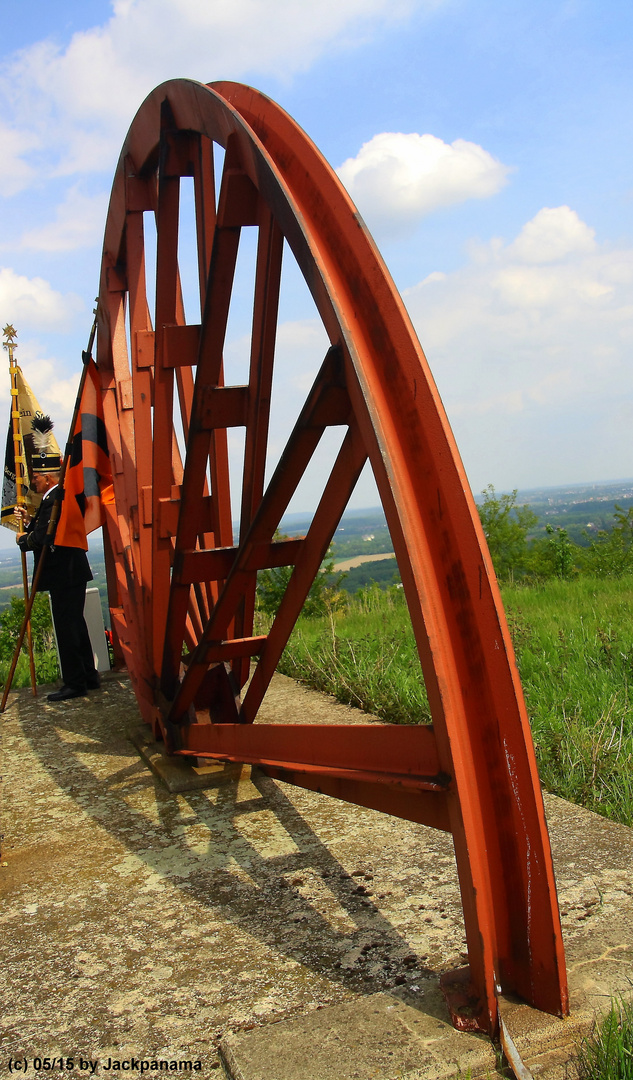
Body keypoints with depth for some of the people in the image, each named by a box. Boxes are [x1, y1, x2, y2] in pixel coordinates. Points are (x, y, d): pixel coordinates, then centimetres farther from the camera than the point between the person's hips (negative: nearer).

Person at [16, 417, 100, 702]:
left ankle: (75, 684, 4)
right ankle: (89, 677, 26)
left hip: (65, 576, -10)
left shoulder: (55, 500, -18)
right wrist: (29, 520, 7)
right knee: (75, 624, 17)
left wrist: (23, 539, -6)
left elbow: (41, 538, -24)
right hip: (71, 573, 10)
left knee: (67, 627, -3)